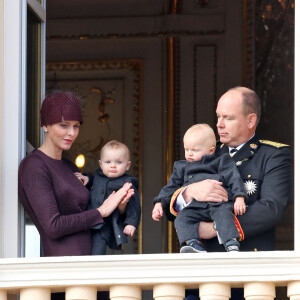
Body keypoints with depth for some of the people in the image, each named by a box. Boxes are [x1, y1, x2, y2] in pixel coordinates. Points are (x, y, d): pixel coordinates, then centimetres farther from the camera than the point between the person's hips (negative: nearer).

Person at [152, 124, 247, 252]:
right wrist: (159, 203, 17)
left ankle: (232, 244, -45)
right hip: (194, 207, 4)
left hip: (218, 204, -4)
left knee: (223, 214, -35)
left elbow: (234, 179, 6)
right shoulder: (181, 167, 29)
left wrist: (239, 198, -9)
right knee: (182, 219, -23)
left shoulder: (221, 161, 15)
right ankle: (193, 243, -39)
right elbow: (171, 186, 30)